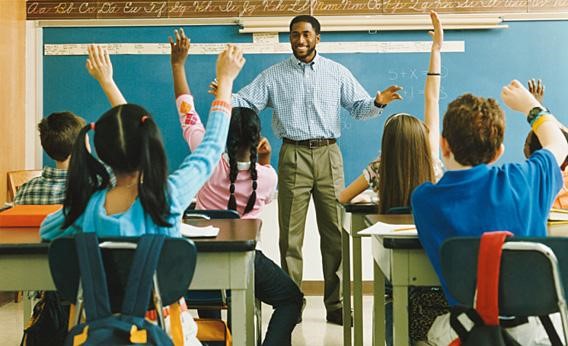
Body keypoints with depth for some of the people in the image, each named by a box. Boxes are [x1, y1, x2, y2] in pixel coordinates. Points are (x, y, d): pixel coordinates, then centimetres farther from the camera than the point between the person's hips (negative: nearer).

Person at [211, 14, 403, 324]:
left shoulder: (337, 73, 11)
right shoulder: (273, 76, 9)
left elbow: (358, 107, 8)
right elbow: (246, 102, 1)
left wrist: (378, 102, -12)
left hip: (328, 155, 1)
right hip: (293, 156, 0)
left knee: (335, 231, 1)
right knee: (291, 234, 1)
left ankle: (336, 304, 10)